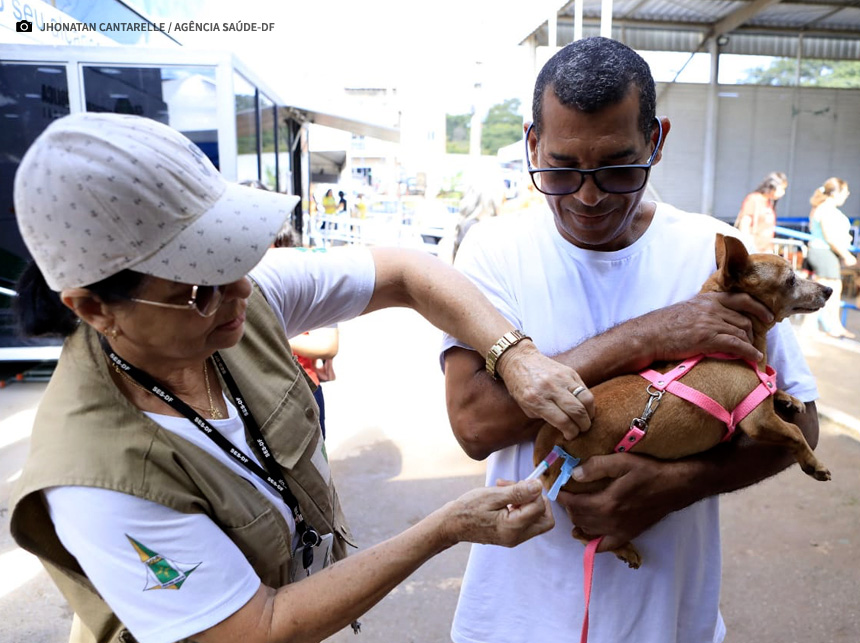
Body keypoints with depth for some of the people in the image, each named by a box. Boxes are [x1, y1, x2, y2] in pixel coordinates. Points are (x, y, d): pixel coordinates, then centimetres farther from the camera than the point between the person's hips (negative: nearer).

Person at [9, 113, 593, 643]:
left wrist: (515, 356, -28)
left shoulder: (248, 291, -22)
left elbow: (407, 273, -15)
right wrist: (449, 528, -30)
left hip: (310, 575, 5)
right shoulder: (97, 481, -35)